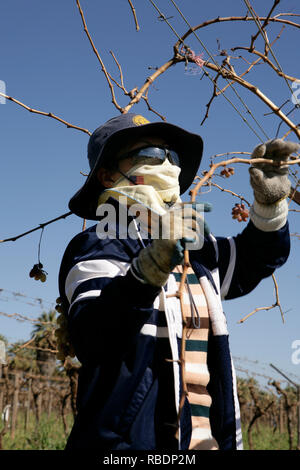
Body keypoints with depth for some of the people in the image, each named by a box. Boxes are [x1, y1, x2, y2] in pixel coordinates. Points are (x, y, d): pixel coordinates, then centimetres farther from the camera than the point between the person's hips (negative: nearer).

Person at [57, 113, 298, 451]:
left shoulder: (193, 250, 14)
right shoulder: (97, 247, -8)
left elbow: (254, 259, 29)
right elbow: (90, 340, -24)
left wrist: (270, 201, 11)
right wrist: (150, 268, -38)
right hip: (126, 441, -6)